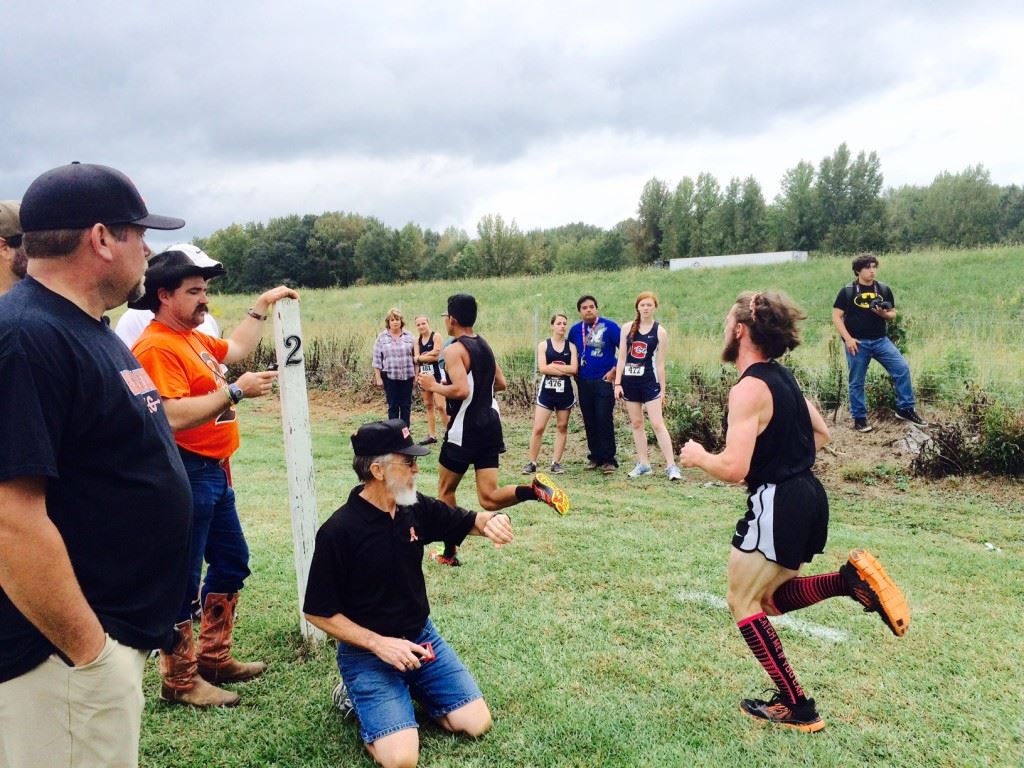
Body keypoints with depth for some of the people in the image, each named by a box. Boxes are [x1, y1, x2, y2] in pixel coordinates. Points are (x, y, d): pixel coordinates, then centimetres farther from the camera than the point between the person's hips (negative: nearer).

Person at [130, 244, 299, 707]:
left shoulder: (193, 337, 12)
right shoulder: (157, 347, -18)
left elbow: (236, 348, 31)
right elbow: (174, 416, -28)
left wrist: (261, 307, 29)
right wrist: (236, 391, -23)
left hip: (214, 471, 11)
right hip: (186, 474, -11)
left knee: (231, 563, 19)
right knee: (182, 578, 1)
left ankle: (214, 656, 32)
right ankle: (180, 679, 15)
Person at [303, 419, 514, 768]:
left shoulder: (417, 508, -5)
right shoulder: (338, 531, -21)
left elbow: (470, 521, 7)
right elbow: (318, 612, -14)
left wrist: (493, 519, -18)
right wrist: (379, 644, -21)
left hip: (421, 637, 6)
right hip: (367, 650, -5)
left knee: (477, 723, -1)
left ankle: (408, 686, 19)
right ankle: (357, 694, 7)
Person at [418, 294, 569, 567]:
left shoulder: (454, 350, -14)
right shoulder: (485, 346, 12)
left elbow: (461, 391, -26)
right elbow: (500, 384, 20)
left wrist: (434, 386, -10)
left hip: (465, 430, -7)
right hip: (490, 425, 7)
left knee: (445, 490, 14)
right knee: (489, 499, 6)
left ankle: (449, 553, 23)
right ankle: (536, 489, -18)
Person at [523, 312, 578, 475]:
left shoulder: (571, 346, 6)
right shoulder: (543, 345, 1)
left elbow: (574, 368, -8)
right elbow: (542, 368, -12)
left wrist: (553, 366, -11)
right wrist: (565, 370, -12)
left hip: (565, 391, 2)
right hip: (547, 390, -2)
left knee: (562, 427, 5)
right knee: (538, 428, -4)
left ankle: (556, 463, 12)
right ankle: (532, 463, 5)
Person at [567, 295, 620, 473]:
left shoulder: (609, 326, -5)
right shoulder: (575, 330, 8)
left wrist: (614, 371, -8)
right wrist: (575, 373, 12)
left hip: (604, 380, -4)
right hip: (583, 383, 5)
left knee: (604, 420, -8)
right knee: (589, 421, 7)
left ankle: (609, 459, -1)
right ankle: (595, 456, 18)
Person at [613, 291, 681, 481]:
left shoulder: (660, 332, -2)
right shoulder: (628, 328, 5)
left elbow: (660, 363, -1)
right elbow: (622, 358, 6)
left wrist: (663, 389, -1)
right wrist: (617, 383, 0)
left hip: (650, 381, -4)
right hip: (629, 381, 4)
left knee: (657, 424, -9)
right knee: (636, 423, 8)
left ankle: (671, 466, -6)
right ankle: (643, 464, 16)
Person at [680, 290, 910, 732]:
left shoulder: (748, 389, -18)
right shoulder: (781, 376, 10)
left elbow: (733, 468, -25)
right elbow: (821, 434, 22)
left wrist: (697, 456, -6)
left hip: (777, 506, -9)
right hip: (807, 496, 9)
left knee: (742, 602, 7)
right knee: (773, 599, 22)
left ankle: (796, 708, 10)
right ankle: (852, 580, 1)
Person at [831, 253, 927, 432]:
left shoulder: (884, 289, 6)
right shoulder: (847, 291, -3)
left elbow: (893, 314, 12)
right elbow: (836, 317, -5)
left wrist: (884, 313, -12)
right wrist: (848, 339, -14)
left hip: (880, 340, 3)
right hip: (857, 343, -3)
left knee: (902, 369, -8)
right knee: (857, 382, 3)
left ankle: (905, 409, 5)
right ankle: (859, 418, 15)